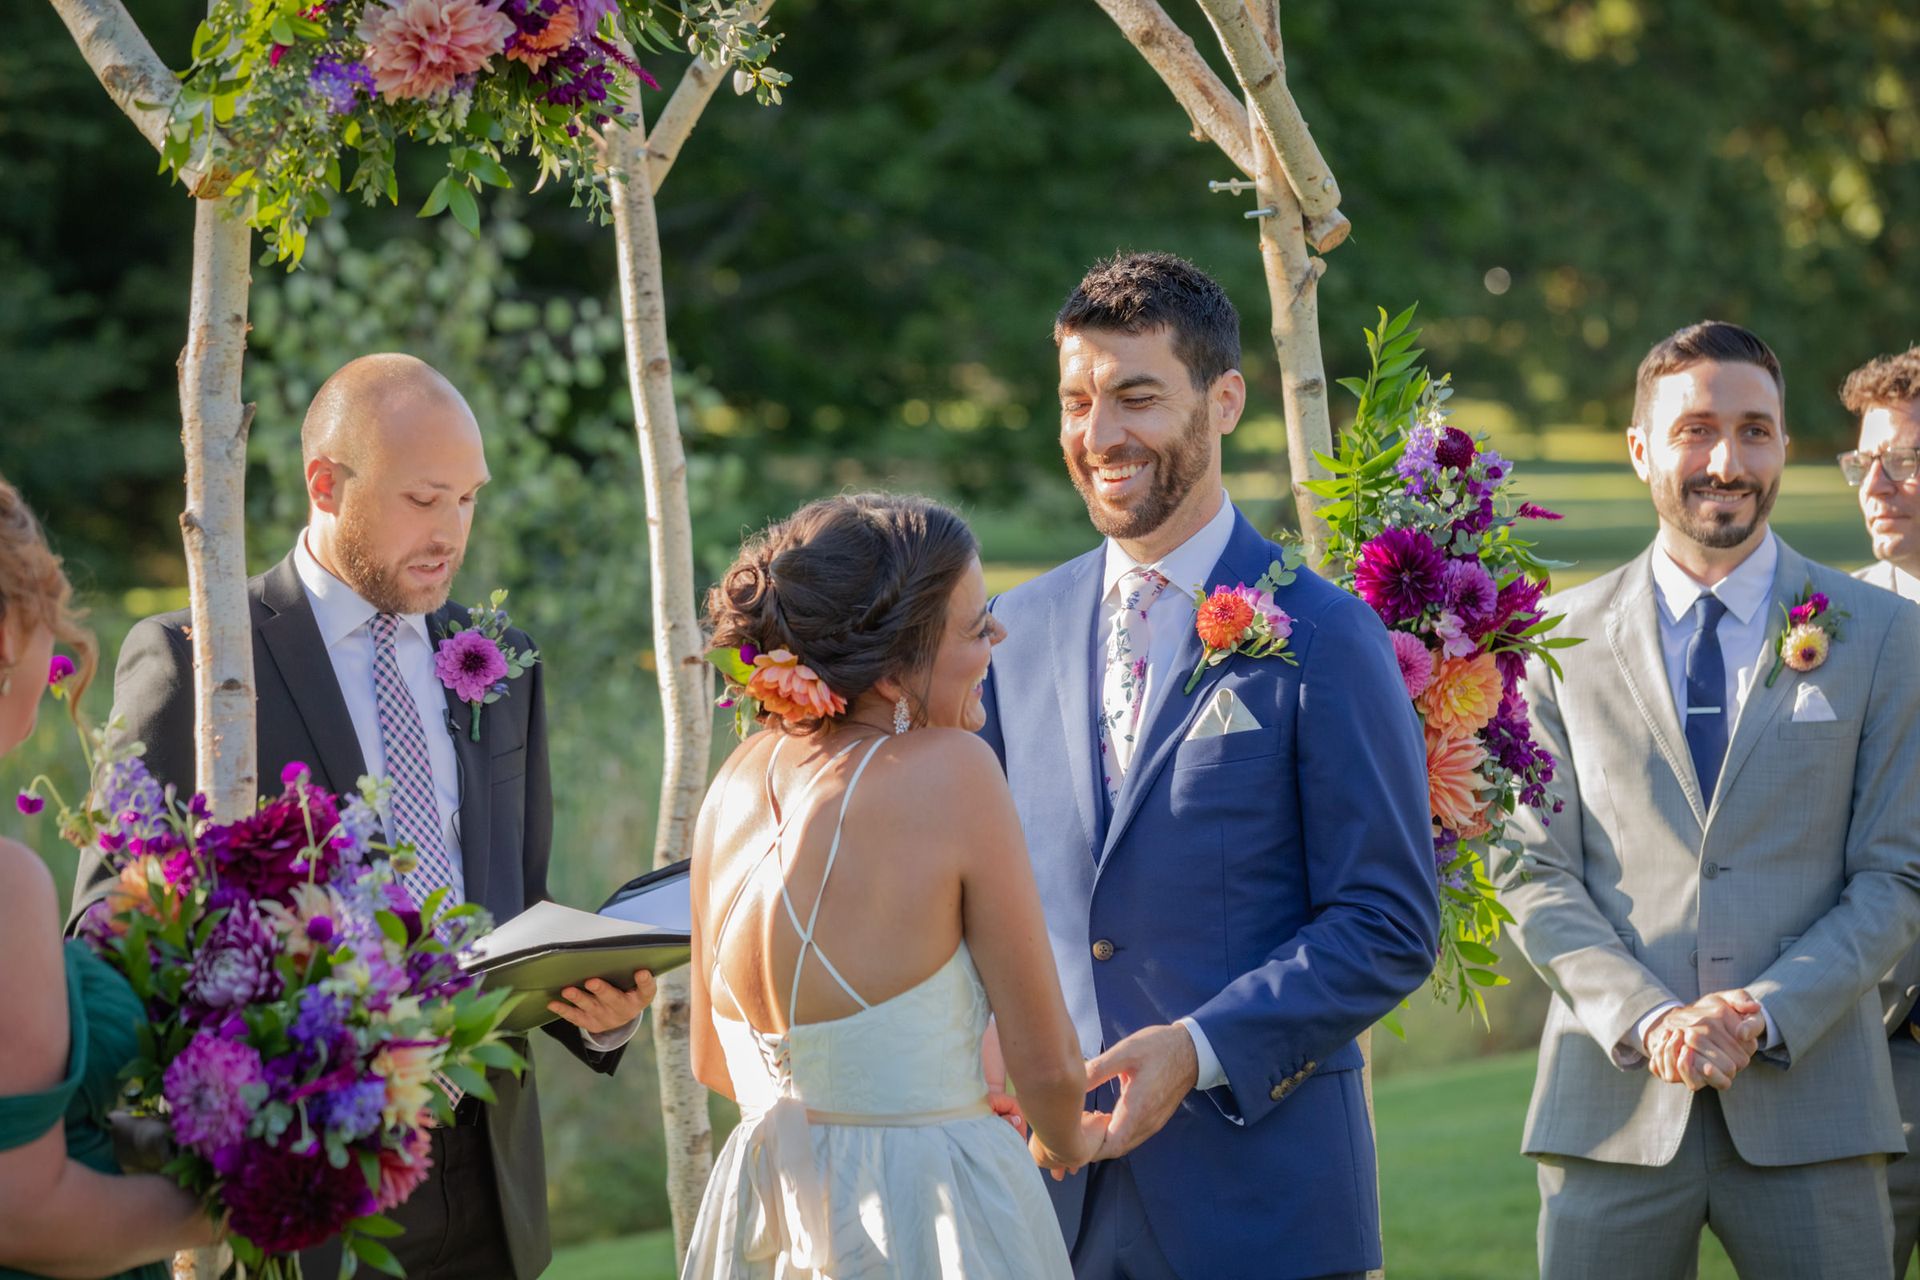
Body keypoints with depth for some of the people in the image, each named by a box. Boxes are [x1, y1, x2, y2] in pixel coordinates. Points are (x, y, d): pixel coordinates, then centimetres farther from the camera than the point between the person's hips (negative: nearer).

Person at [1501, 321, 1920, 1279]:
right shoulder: (1563, 641, 8)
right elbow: (1536, 874, 4)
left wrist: (1765, 1013, -11)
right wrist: (1645, 1017, -12)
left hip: (1810, 1100, 0)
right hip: (1615, 1105, 0)